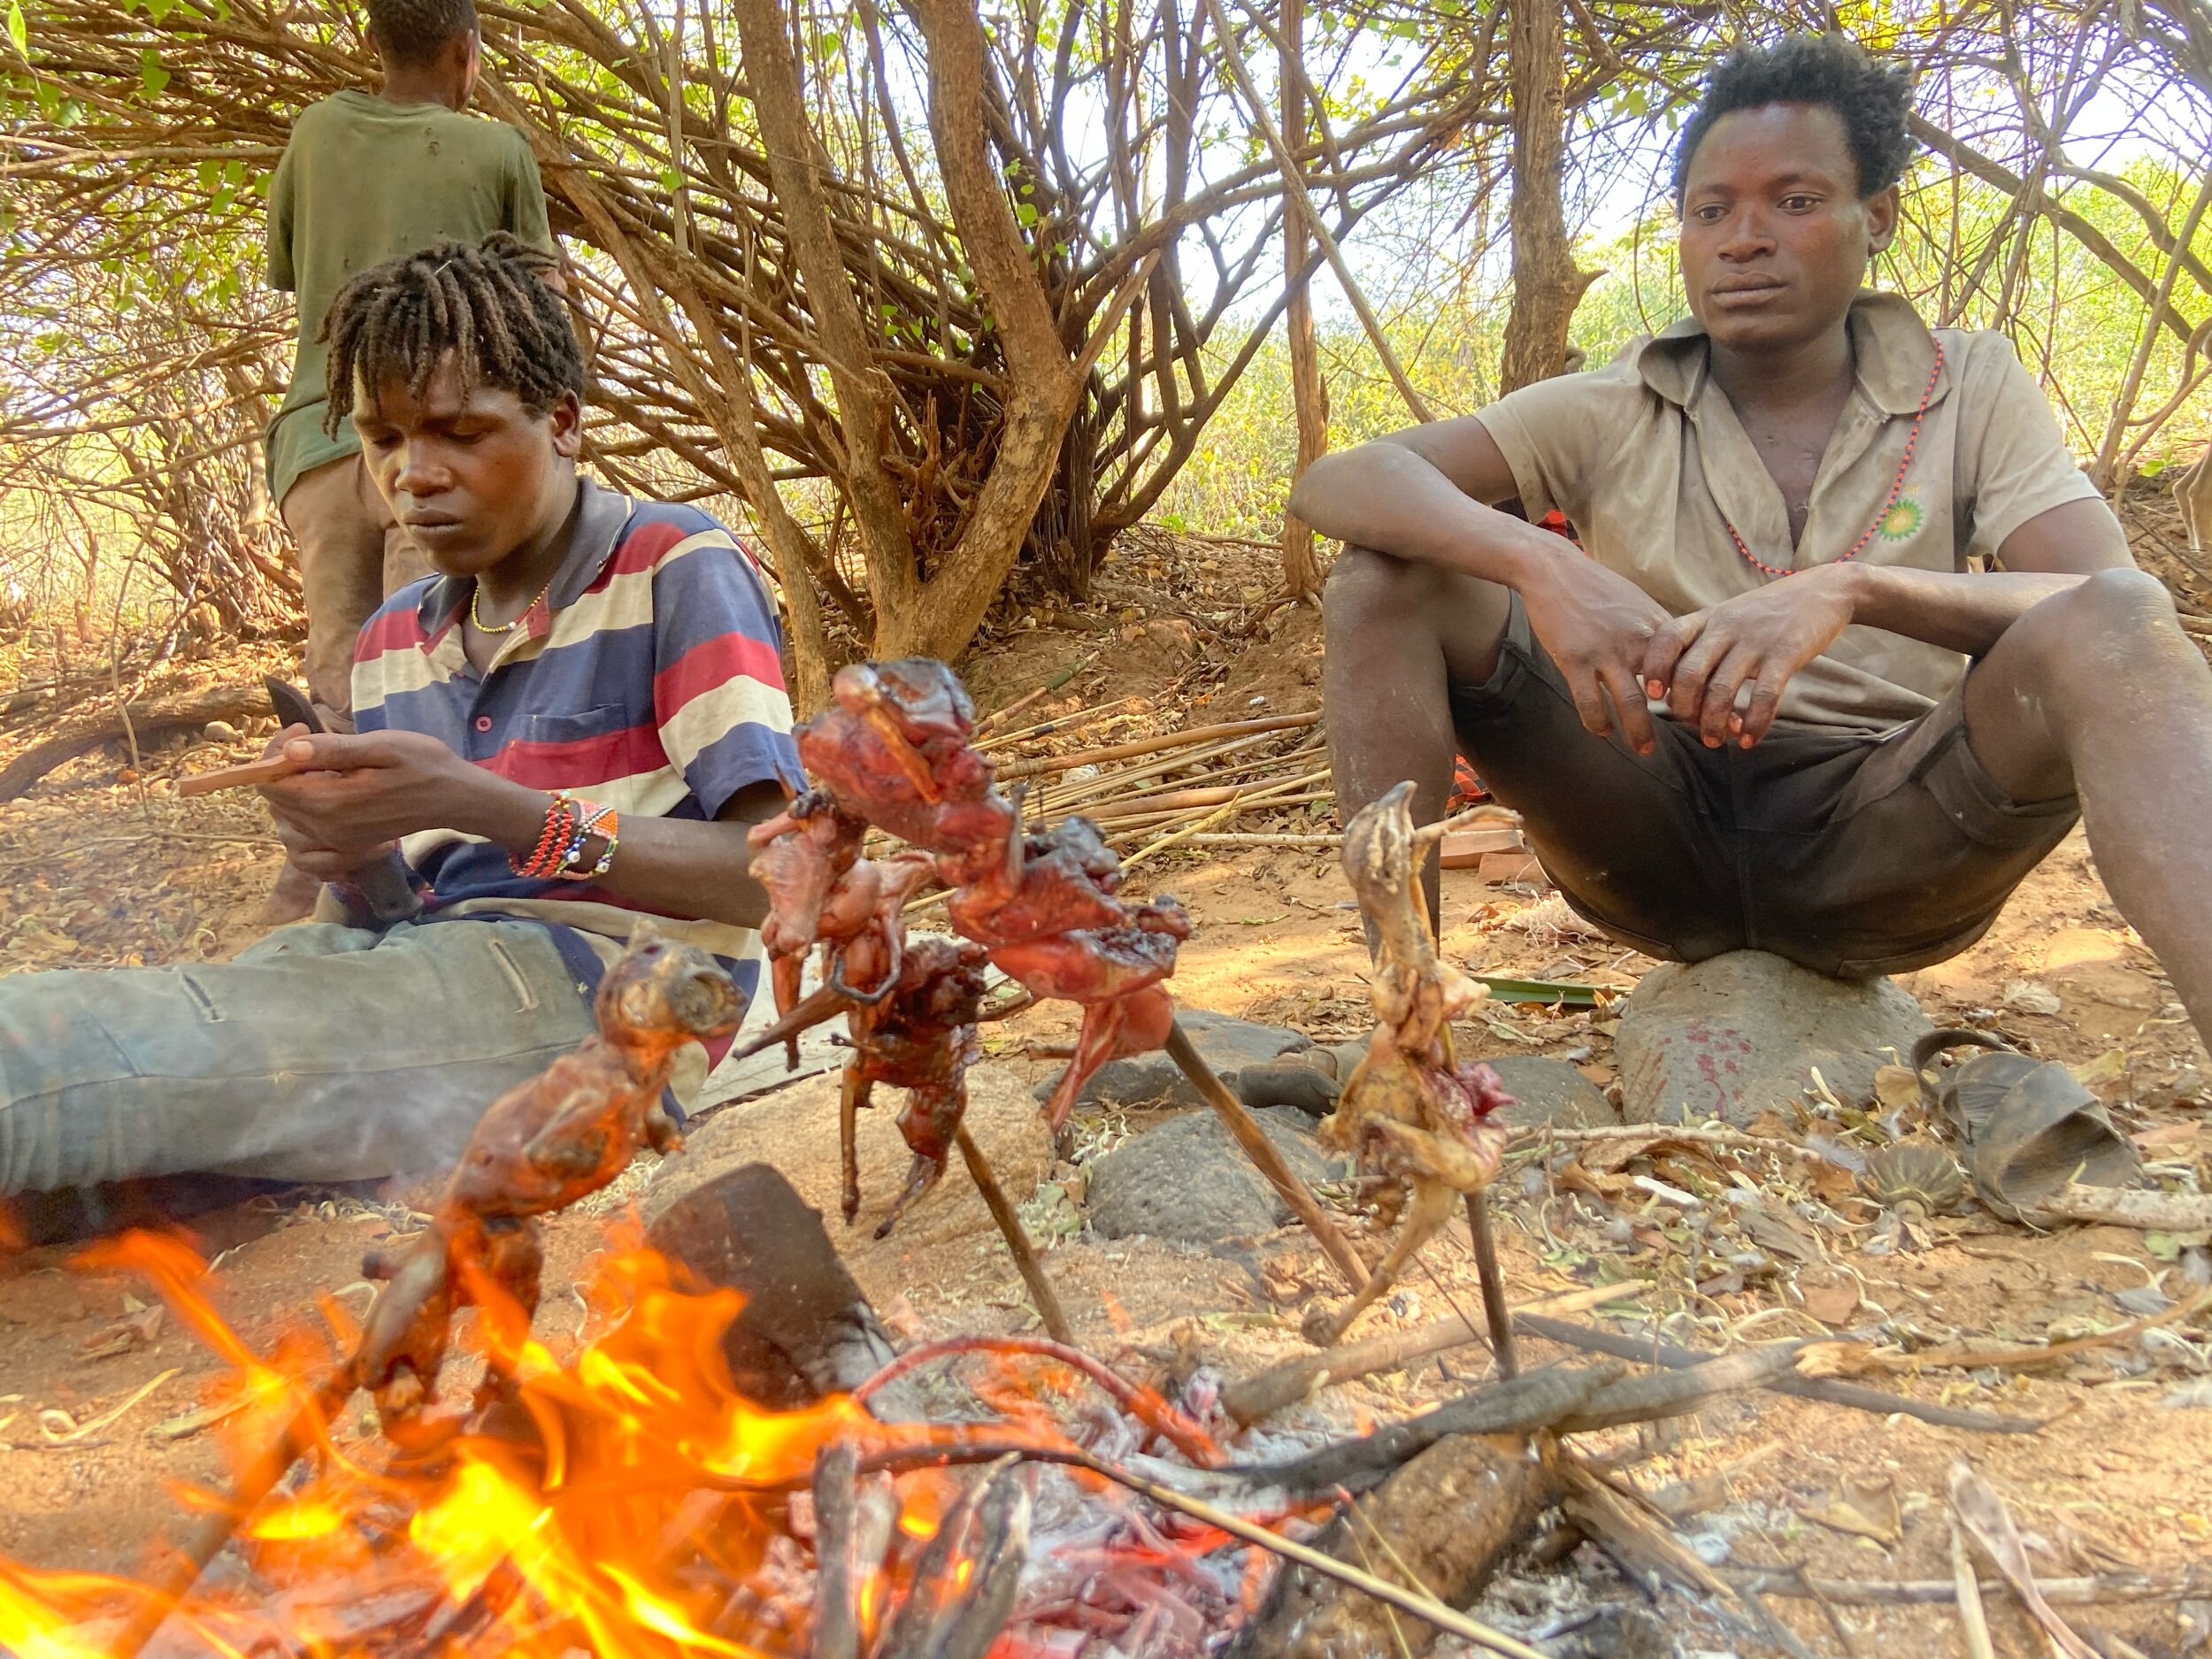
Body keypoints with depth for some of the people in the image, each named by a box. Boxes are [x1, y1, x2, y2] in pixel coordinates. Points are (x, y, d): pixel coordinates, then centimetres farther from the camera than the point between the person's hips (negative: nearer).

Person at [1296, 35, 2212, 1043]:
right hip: (1655, 831, 1)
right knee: (1390, 571, -15)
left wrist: (1849, 591, -31)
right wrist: (1540, 567, -30)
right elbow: (1335, 484, -9)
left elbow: (2116, 608, -12)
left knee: (2110, 626, -29)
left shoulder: (1971, 389, 5)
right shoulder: (1608, 414, 5)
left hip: (1883, 842, -1)